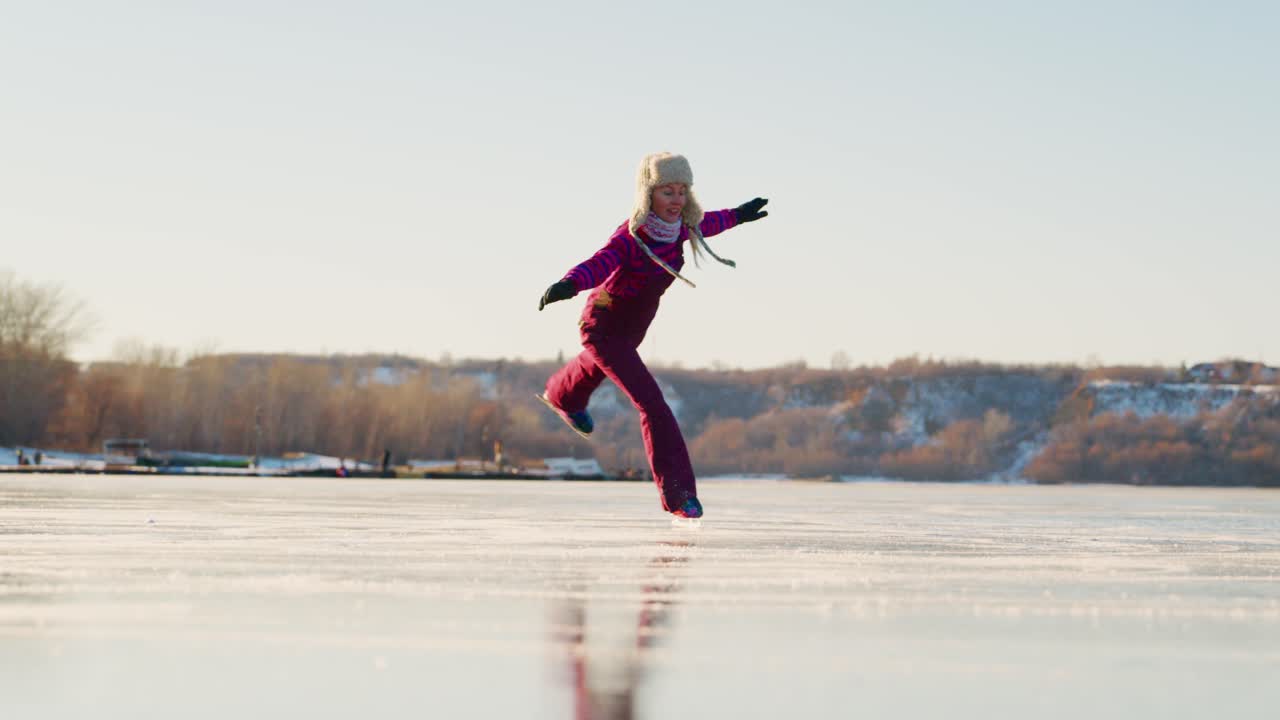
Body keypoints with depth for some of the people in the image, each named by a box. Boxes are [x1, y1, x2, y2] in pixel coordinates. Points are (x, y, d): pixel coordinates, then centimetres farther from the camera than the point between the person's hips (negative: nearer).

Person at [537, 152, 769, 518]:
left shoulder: (678, 227, -15)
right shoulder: (630, 238, -37)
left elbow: (703, 224, 10)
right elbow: (598, 264, -55)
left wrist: (736, 216, 27)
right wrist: (567, 284, -76)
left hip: (633, 326, 8)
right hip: (603, 327, -8)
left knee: (598, 365, 38)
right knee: (651, 403, -18)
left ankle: (561, 396, 73)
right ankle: (677, 493, -13)